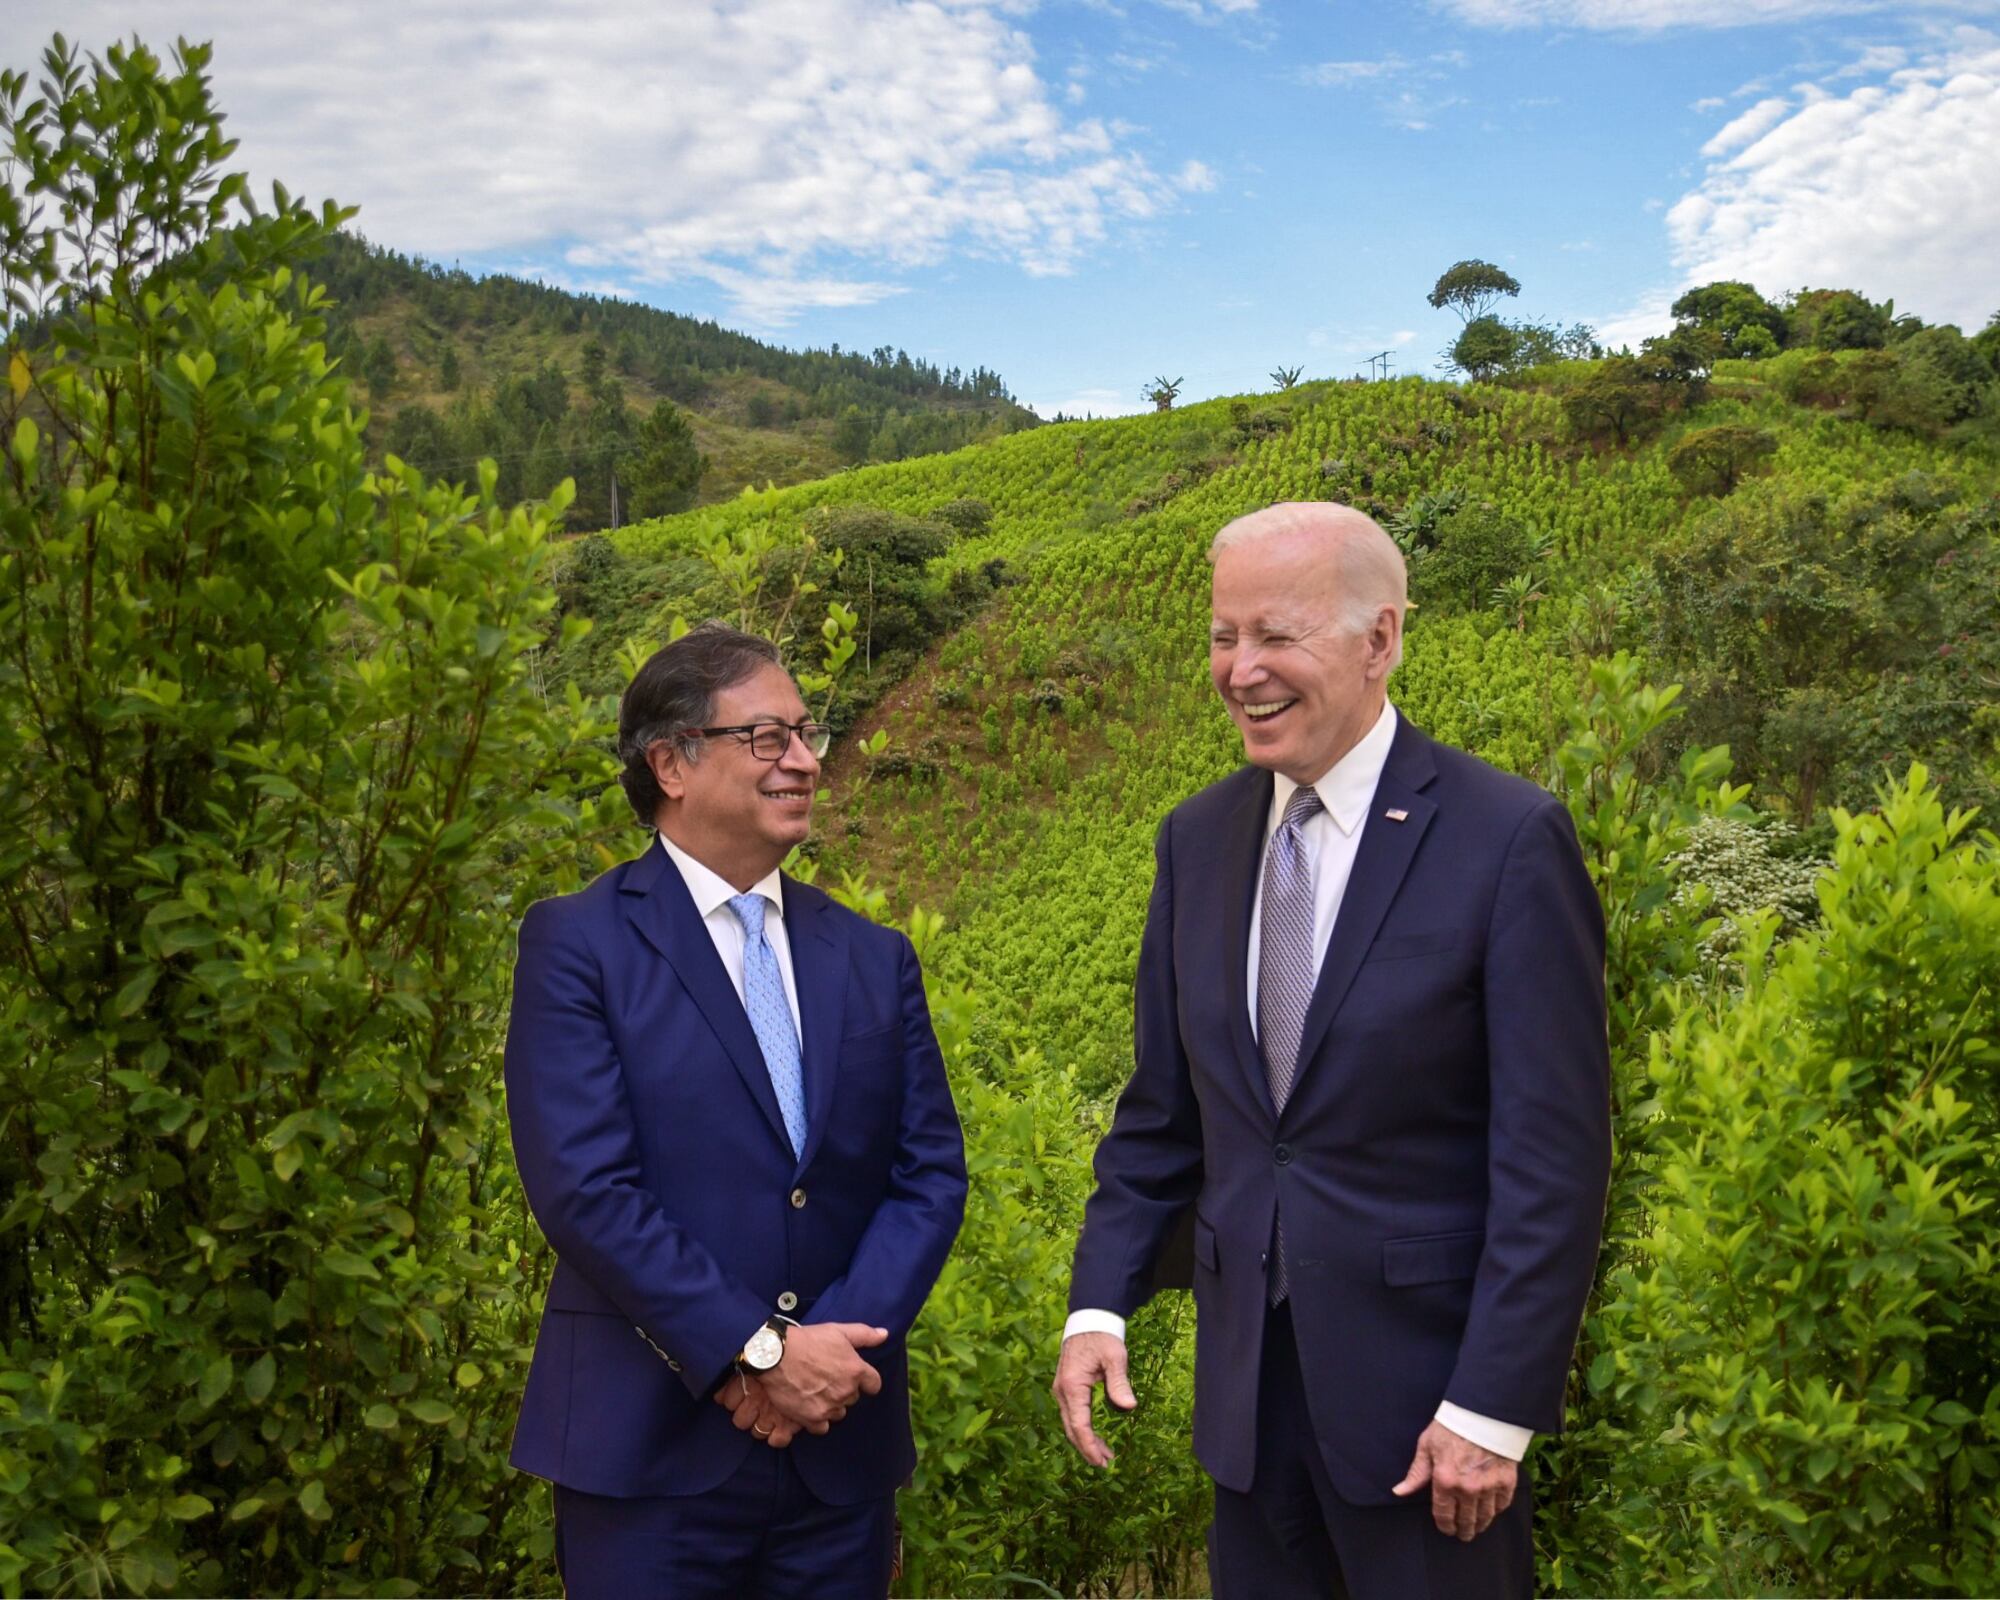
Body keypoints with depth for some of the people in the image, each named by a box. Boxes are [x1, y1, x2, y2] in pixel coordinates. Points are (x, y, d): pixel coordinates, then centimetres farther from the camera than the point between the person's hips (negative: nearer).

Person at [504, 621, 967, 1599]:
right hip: (650, 1449, -4)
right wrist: (759, 1351, -16)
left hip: (842, 1450, 4)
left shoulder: (875, 959, 9)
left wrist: (834, 1350, -10)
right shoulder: (576, 946, -5)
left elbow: (931, 1173, 3)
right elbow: (584, 1188, -13)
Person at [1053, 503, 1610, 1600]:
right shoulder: (1197, 839, 3)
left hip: (1423, 1378, -5)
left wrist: (1493, 1407, -15)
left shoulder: (1509, 839, -13)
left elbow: (1555, 1157, -13)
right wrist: (1099, 1303, -1)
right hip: (1246, 1376, 5)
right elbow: (1160, 1111, 9)